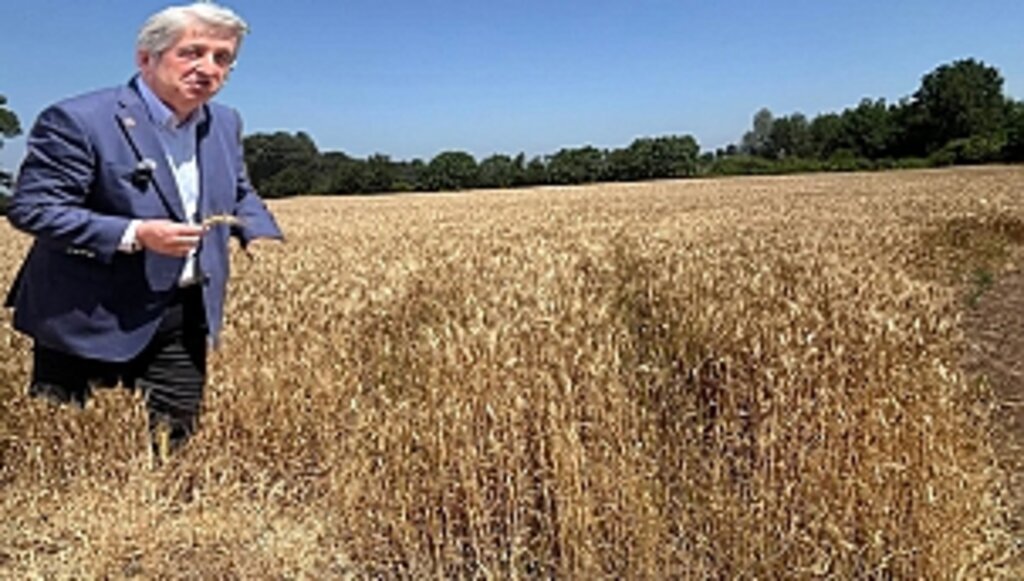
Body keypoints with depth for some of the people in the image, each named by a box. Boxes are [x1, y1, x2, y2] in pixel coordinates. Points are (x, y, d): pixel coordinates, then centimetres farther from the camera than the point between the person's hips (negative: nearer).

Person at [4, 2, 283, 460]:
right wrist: (133, 235, -28)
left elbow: (239, 194, 20)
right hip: (91, 320, -5)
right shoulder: (78, 121, -16)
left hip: (186, 319, 6)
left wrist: (265, 238, -1)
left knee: (170, 448, 14)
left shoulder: (226, 124, 6)